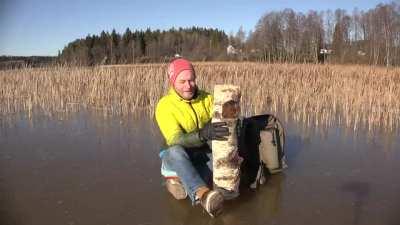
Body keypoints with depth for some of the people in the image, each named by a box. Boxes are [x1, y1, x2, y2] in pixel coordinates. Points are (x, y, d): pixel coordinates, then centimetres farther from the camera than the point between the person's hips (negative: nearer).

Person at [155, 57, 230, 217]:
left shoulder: (206, 98, -2)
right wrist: (201, 134, -47)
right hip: (178, 158, -4)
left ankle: (181, 182, -17)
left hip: (205, 153, 4)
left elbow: (221, 124, -10)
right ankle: (203, 195, -56)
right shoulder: (165, 105, -16)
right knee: (175, 151, -38)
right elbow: (175, 140, -29)